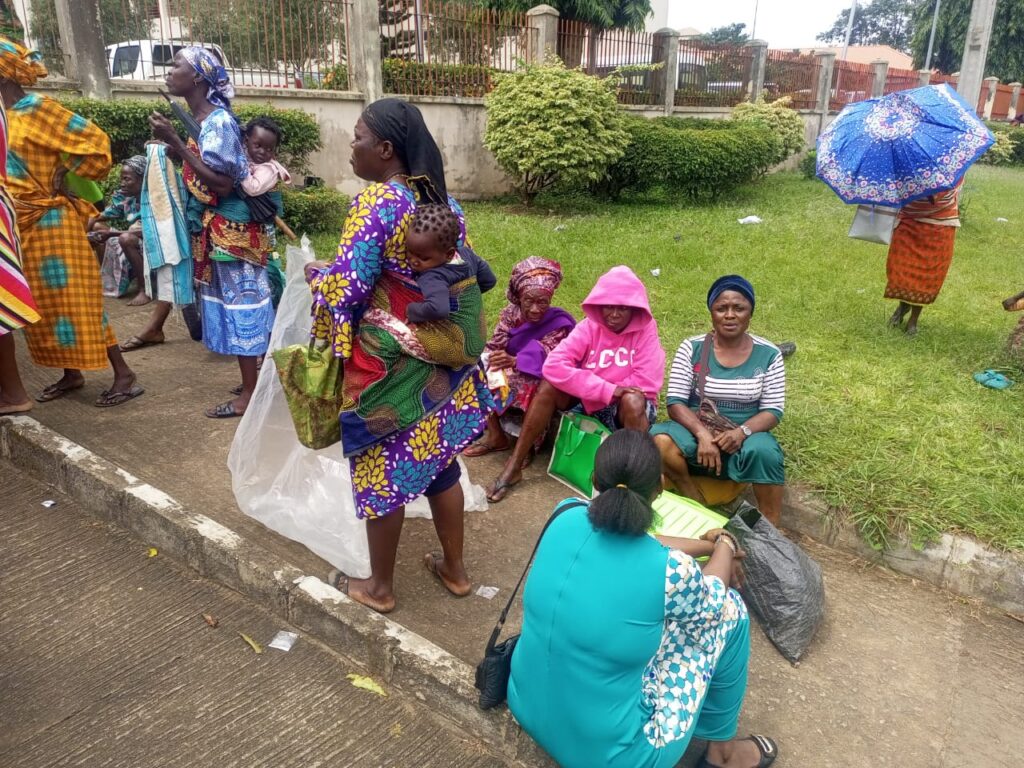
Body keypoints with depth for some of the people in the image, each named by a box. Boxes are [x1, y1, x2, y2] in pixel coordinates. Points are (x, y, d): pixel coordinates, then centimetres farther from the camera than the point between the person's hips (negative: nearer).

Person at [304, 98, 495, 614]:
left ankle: (379, 587, 26)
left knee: (382, 468, 8)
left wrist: (315, 273, 0)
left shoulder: (377, 202, -18)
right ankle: (454, 569, 34)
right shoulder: (443, 199, 5)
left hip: (386, 363, -7)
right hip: (441, 358, 7)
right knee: (438, 458, 18)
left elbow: (345, 286, -21)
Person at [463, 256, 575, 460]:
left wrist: (514, 362, -46)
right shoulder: (510, 314, -6)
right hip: (512, 370, 4)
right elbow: (493, 346, -12)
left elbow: (545, 360, -28)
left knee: (530, 385, -36)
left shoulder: (558, 324, -18)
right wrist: (491, 360, -37)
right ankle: (495, 435, -8)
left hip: (542, 380, -4)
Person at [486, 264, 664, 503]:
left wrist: (592, 388, -20)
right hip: (588, 402, 2)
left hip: (628, 407, -2)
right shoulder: (590, 326, -10)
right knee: (551, 383, -23)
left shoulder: (646, 329, -13)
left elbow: (647, 384, -22)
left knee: (633, 400, -36)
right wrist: (608, 389, -31)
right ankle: (513, 466, -18)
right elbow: (553, 365, -25)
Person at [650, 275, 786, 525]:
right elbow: (675, 402, -7)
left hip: (746, 436, 0)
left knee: (764, 452, -35)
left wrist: (742, 432, -23)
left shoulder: (769, 355, -1)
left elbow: (773, 410, -2)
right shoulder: (692, 348, -3)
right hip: (696, 431, 0)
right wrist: (703, 433, -25)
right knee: (660, 440, -31)